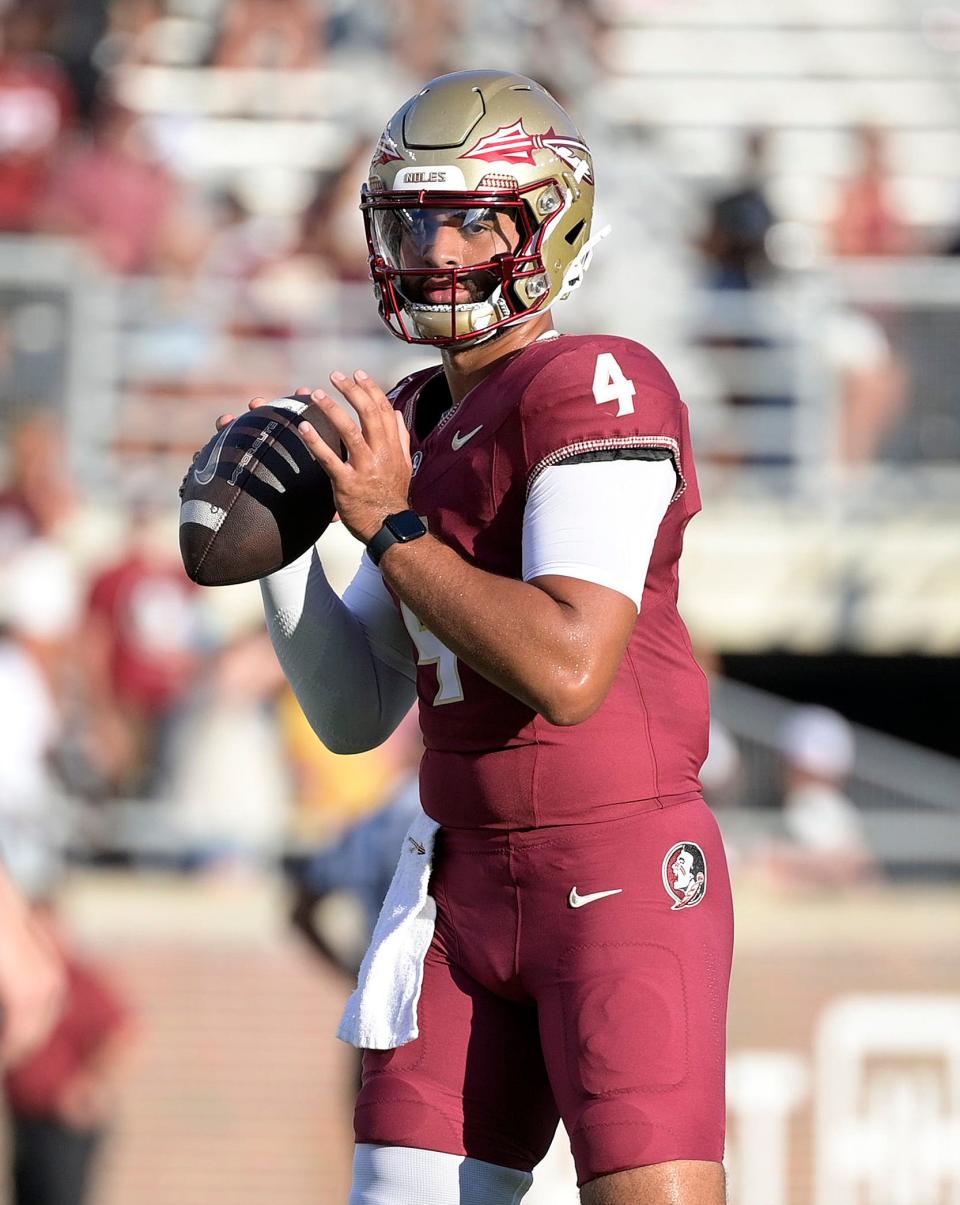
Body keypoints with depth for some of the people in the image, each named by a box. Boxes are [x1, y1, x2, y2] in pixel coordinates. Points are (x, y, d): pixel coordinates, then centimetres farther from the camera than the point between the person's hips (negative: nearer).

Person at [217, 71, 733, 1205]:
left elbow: (569, 671, -23)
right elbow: (353, 715, 16)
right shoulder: (418, 426, 14)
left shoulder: (596, 388, -12)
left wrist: (391, 527, -15)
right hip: (471, 885, 8)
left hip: (622, 878, -8)